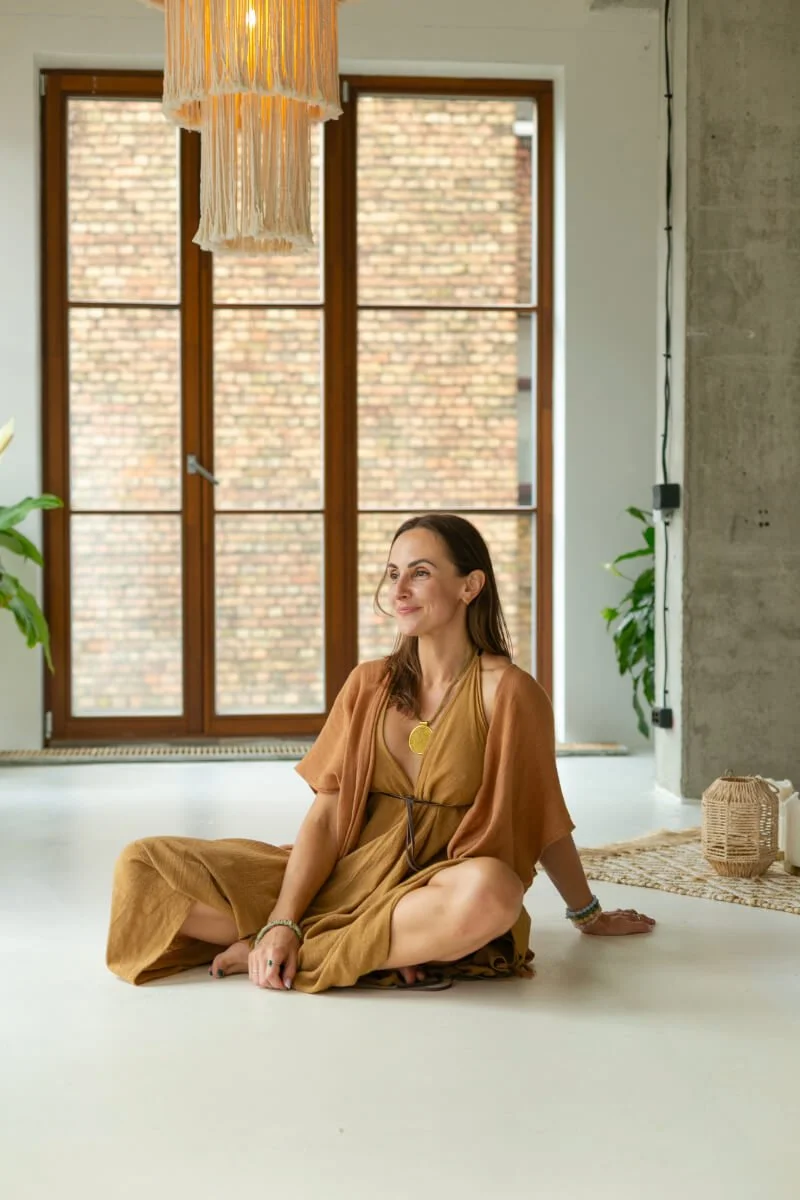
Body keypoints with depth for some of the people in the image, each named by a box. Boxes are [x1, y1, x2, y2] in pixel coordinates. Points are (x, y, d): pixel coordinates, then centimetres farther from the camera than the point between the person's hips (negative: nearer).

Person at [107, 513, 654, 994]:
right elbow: (326, 817, 0)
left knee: (492, 891, -42)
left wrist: (590, 916, 13)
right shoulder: (368, 685, 6)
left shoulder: (504, 691, -8)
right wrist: (281, 923, -14)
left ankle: (290, 956, -23)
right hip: (344, 877, 3)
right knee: (143, 864, -11)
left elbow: (544, 823, 3)